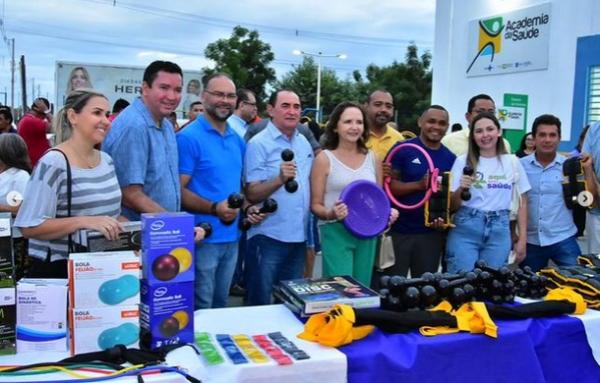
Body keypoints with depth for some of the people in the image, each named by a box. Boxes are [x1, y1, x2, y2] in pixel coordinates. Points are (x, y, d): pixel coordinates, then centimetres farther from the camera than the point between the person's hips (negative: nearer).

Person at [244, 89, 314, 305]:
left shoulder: (304, 143, 9)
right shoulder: (258, 144, -11)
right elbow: (252, 194, -15)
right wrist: (280, 179, -31)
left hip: (298, 237, 6)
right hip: (268, 238, -6)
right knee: (260, 304, 6)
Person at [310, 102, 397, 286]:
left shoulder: (372, 158, 9)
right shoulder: (324, 158, -3)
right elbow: (315, 205, -3)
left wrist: (388, 213, -4)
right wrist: (330, 213, -24)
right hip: (335, 232, -4)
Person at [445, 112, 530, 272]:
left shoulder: (512, 162, 5)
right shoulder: (463, 161, 1)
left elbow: (522, 202, 9)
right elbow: (452, 205, 2)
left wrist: (522, 239, 4)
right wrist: (461, 190, -18)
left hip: (499, 231, 1)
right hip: (465, 230, -1)